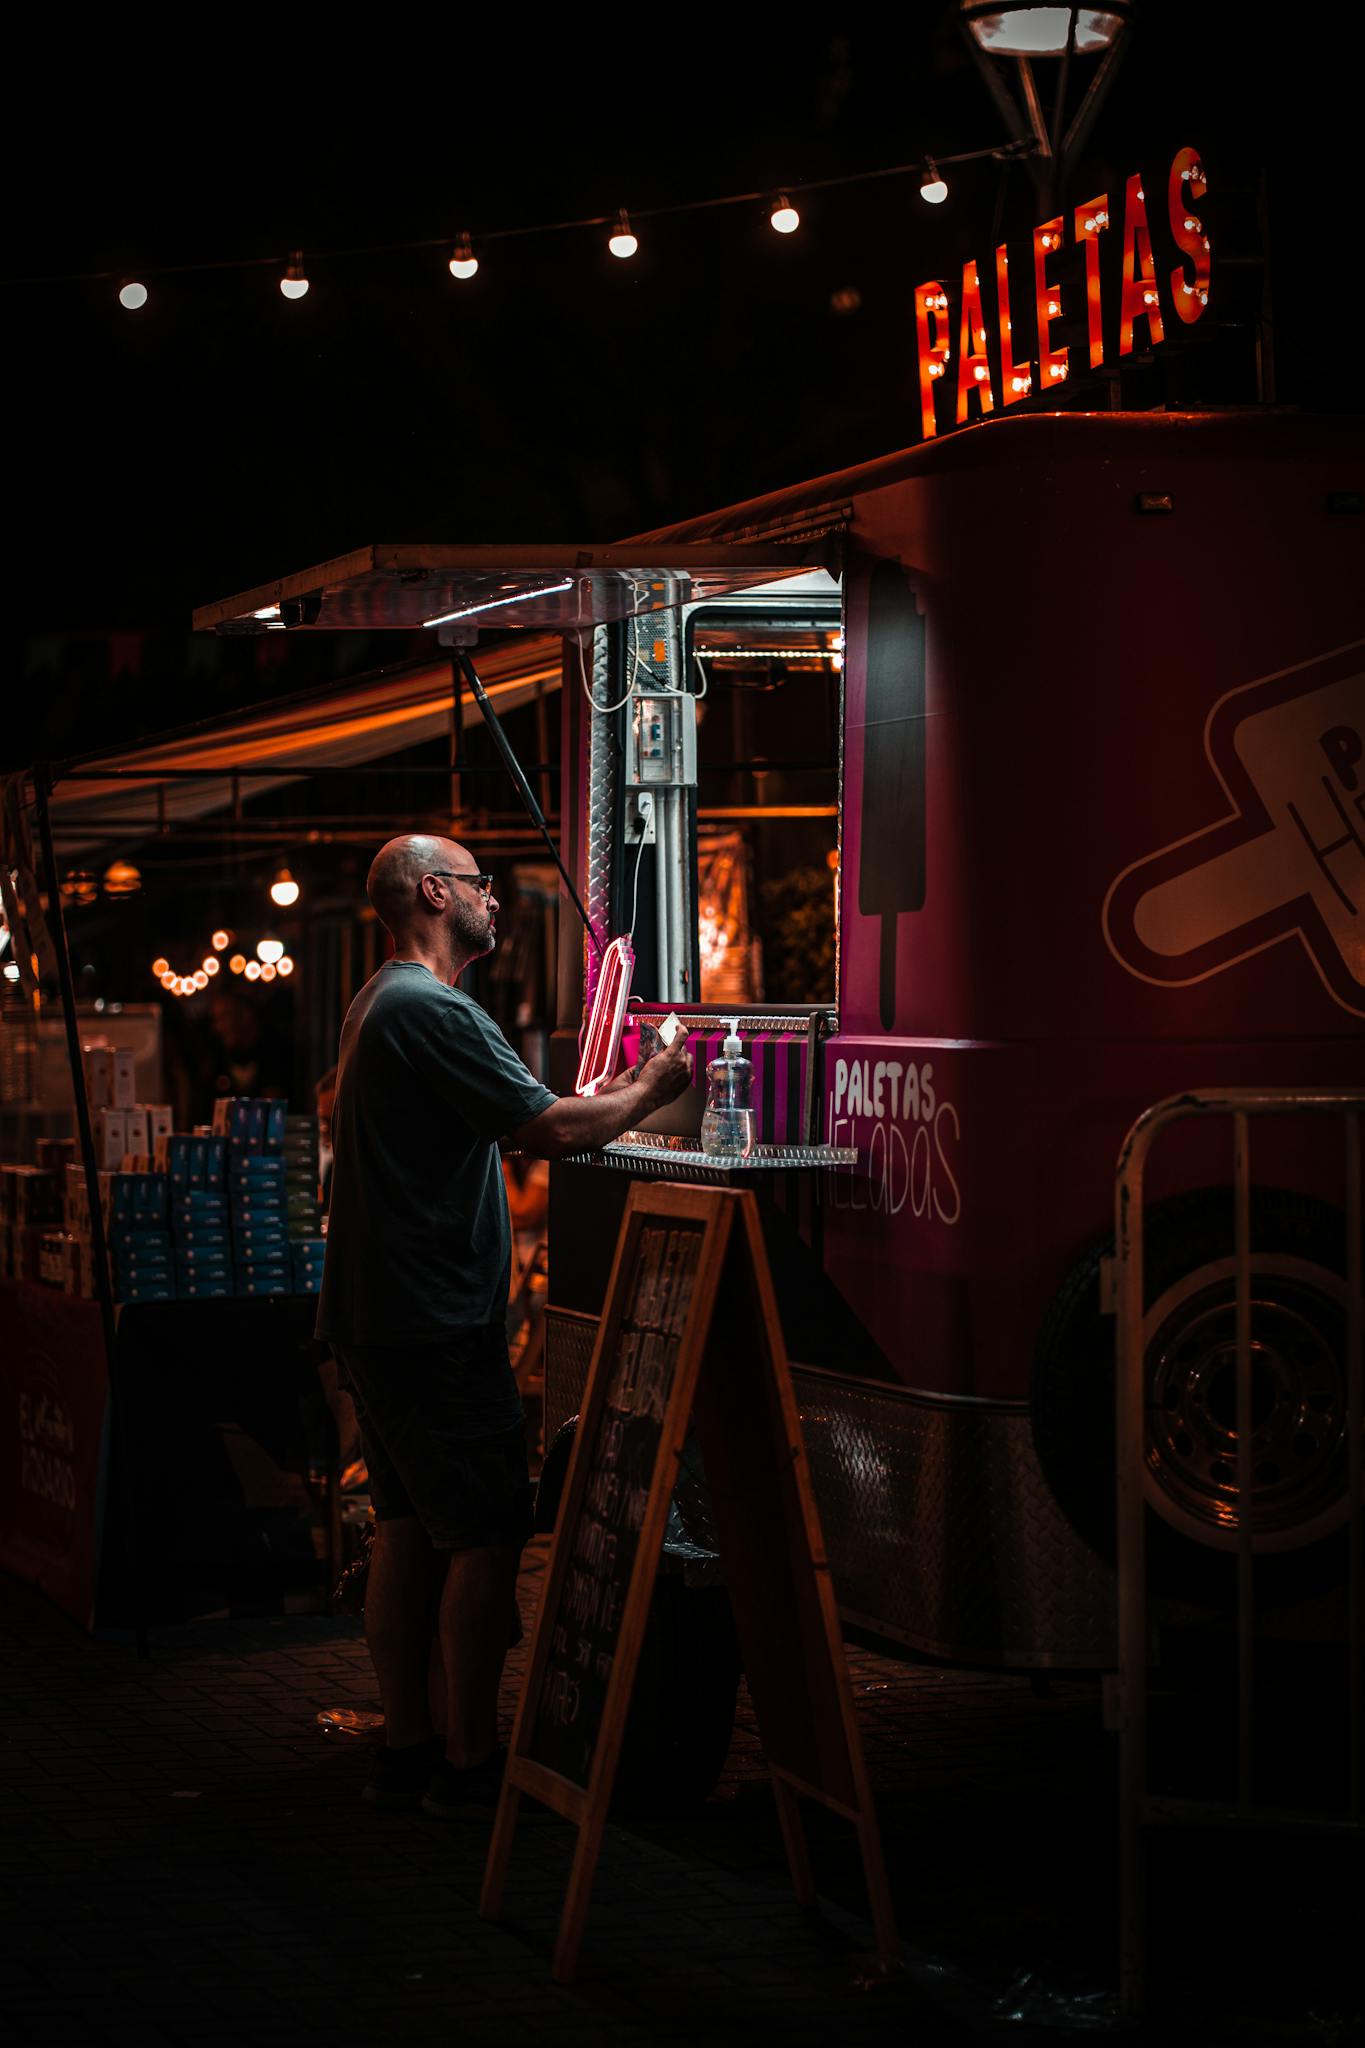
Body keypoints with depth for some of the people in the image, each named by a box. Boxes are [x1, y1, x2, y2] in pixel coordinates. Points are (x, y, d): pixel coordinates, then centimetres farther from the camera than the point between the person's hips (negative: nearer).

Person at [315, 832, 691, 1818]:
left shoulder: (380, 1002, 17)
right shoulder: (432, 1009, -17)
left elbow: (516, 1114, 21)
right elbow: (550, 1130, -21)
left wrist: (609, 1096, 16)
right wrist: (649, 1091, -6)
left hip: (377, 1320, 11)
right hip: (437, 1326, -11)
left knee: (409, 1527, 13)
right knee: (487, 1535, -4)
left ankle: (408, 1746, 18)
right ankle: (470, 1757, 1)